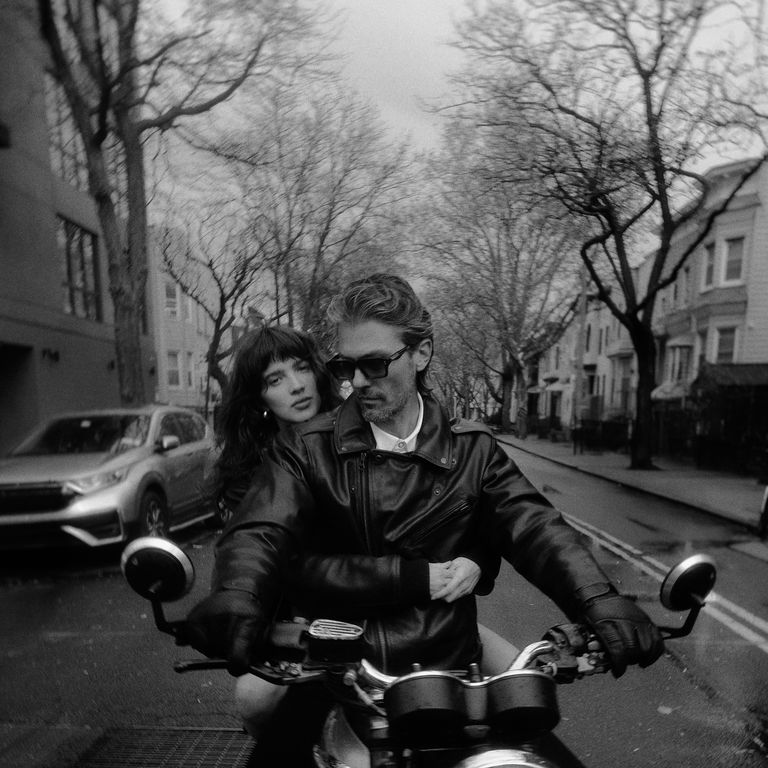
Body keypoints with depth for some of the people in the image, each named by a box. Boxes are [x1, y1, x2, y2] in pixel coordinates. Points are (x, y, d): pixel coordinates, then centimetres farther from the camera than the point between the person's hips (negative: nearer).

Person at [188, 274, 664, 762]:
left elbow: (536, 528, -8)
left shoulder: (473, 450, 2)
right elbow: (261, 533, -13)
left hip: (447, 665, 1)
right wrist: (237, 596, -34)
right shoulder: (305, 449, -1)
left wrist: (598, 600, -26)